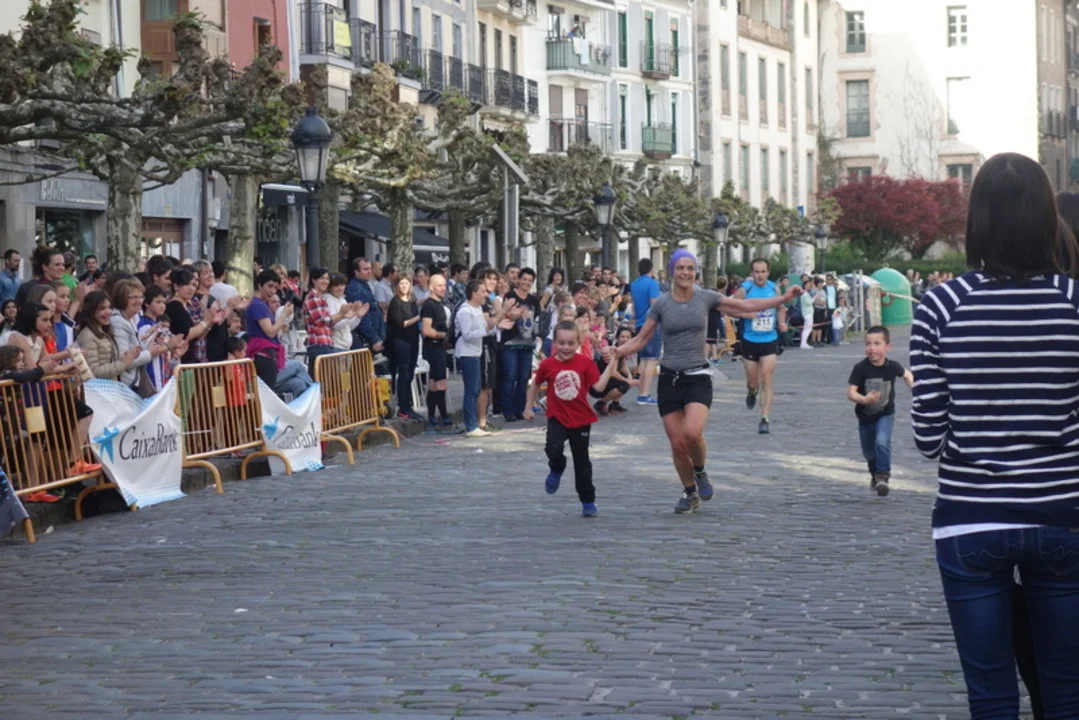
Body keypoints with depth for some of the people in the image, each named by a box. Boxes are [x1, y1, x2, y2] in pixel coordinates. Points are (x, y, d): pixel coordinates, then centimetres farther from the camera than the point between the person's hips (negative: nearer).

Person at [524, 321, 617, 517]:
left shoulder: (585, 363, -10)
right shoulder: (548, 365, -7)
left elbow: (598, 387, -17)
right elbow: (536, 384, 10)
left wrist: (610, 365, -23)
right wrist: (529, 407, 12)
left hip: (581, 420, 0)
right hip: (557, 418, 0)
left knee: (582, 462, 11)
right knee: (554, 450, -26)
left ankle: (588, 502, 24)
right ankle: (557, 470, 11)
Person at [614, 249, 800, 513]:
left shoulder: (706, 298, 1)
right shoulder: (661, 304, 1)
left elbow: (746, 306, 8)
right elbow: (641, 339, 4)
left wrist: (783, 298, 3)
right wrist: (616, 351, -13)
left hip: (698, 376, -1)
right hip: (669, 378, 1)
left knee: (692, 432, -25)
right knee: (676, 443, 0)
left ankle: (700, 472, 7)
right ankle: (690, 494, 22)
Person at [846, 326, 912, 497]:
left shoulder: (892, 367, -14)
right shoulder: (861, 369, -20)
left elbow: (906, 375, 10)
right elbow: (850, 392, -24)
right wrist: (864, 399, -41)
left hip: (885, 414, -1)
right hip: (865, 416, 1)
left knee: (882, 442, -26)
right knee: (868, 451, 16)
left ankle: (883, 476, -15)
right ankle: (875, 474, 45)